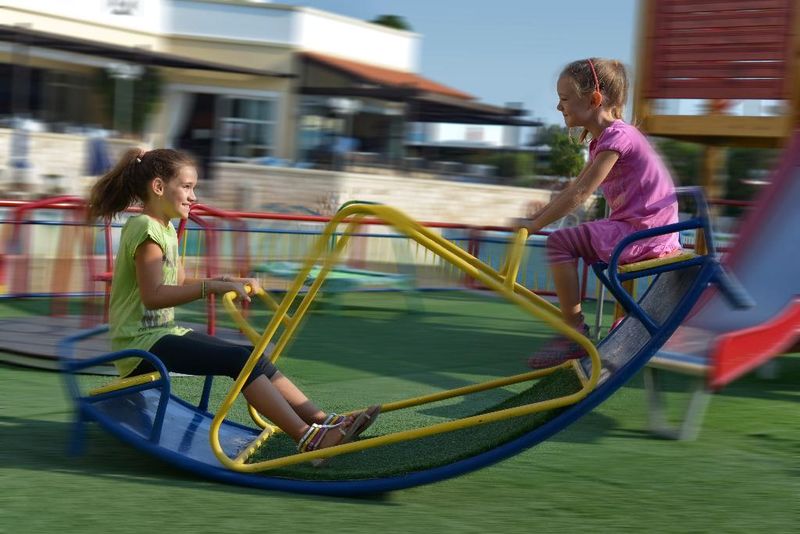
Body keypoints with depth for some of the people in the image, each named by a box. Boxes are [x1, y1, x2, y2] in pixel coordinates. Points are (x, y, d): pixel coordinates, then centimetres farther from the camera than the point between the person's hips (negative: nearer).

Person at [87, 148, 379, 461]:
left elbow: (181, 284, 19)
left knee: (253, 358, -1)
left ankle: (323, 422, -4)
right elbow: (153, 295, -27)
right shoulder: (146, 229, -15)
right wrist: (213, 286, -31)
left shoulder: (165, 229, 17)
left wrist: (227, 282, 6)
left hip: (164, 333, 10)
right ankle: (307, 438, -22)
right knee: (241, 360, -20)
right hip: (141, 344, -10)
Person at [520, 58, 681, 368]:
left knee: (560, 243, -15)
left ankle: (573, 333, -12)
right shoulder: (602, 140, 16)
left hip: (643, 232, -11)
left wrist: (535, 224, -15)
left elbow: (580, 194, -20)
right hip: (638, 229, 11)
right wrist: (537, 216, 17)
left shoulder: (617, 136, -16)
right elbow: (574, 188, 22)